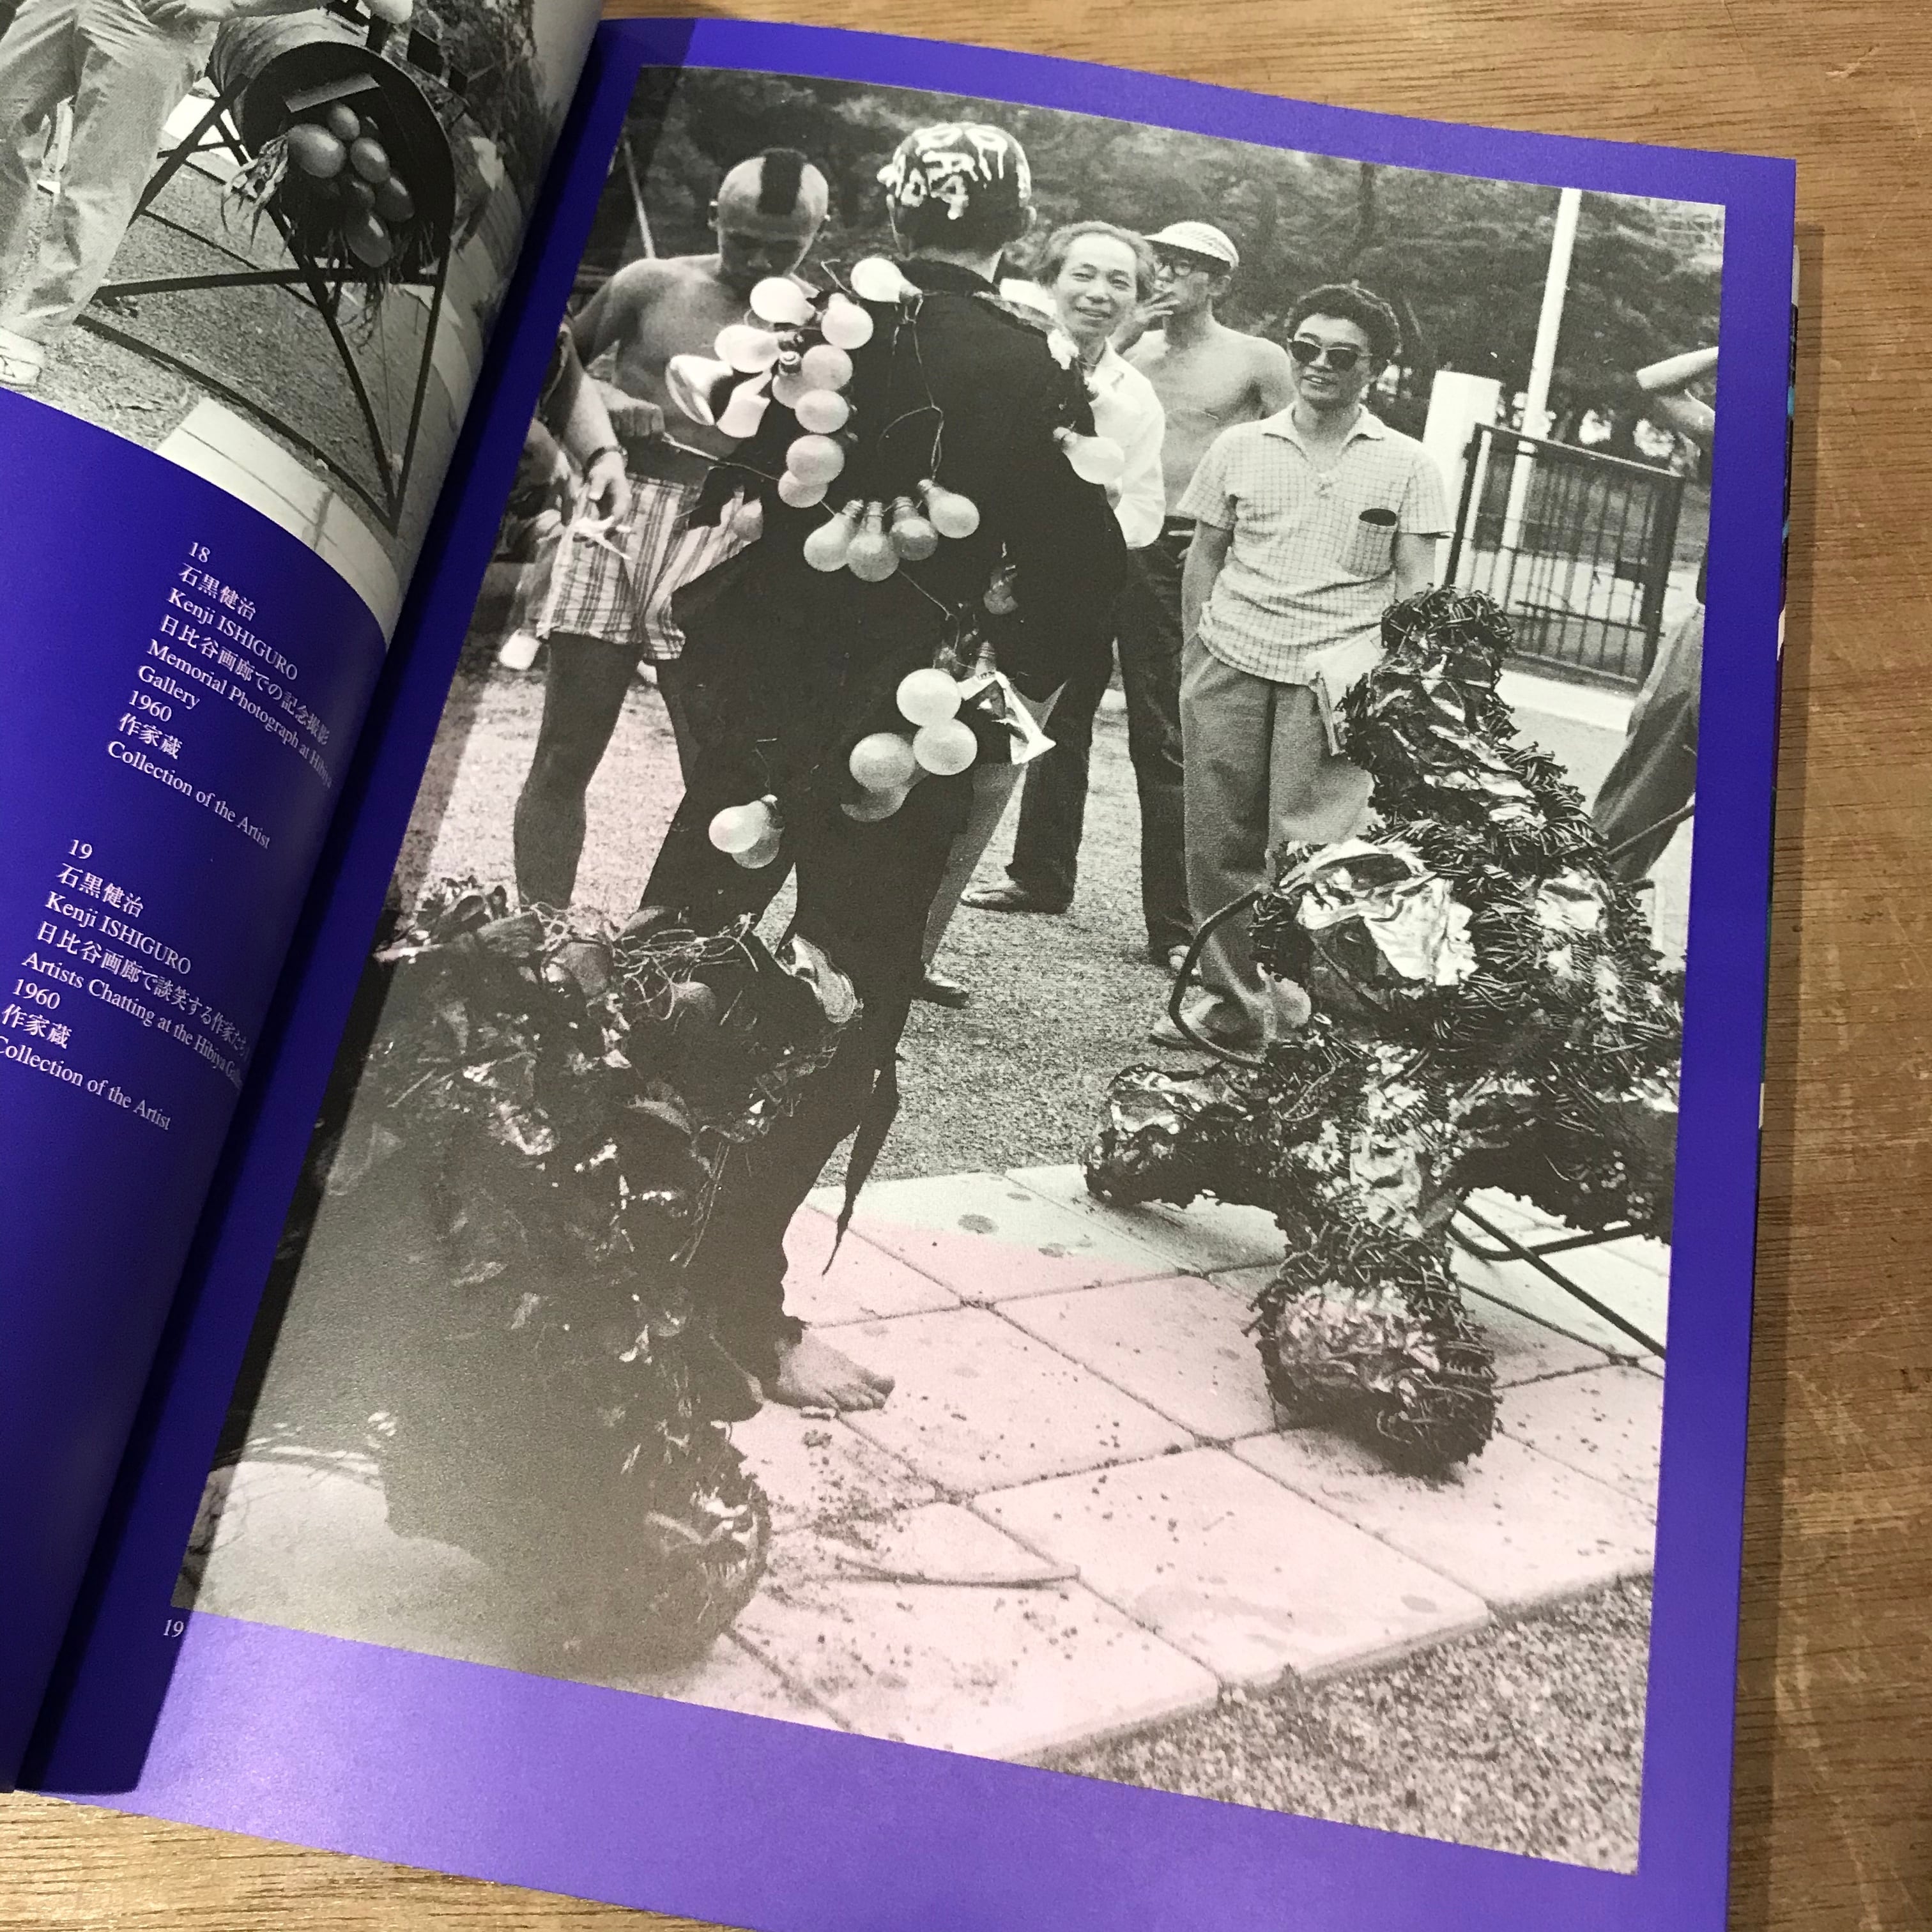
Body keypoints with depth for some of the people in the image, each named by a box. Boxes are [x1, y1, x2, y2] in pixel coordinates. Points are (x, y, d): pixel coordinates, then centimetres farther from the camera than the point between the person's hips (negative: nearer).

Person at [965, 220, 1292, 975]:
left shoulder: (1257, 361, 2)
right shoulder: (1127, 343, 14)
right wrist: (1122, 338, -6)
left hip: (1175, 556, -5)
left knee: (1162, 739, -5)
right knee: (1061, 715, 10)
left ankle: (1173, 924, 0)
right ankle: (1040, 876, 24)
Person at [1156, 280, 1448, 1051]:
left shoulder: (1407, 464, 7)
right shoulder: (1238, 447, 12)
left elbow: (1415, 585, 6)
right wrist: (1197, 653, 10)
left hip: (1336, 677, -2)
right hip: (1229, 667, 3)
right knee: (1218, 845, 3)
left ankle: (1305, 1020, -2)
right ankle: (1230, 1003, 17)